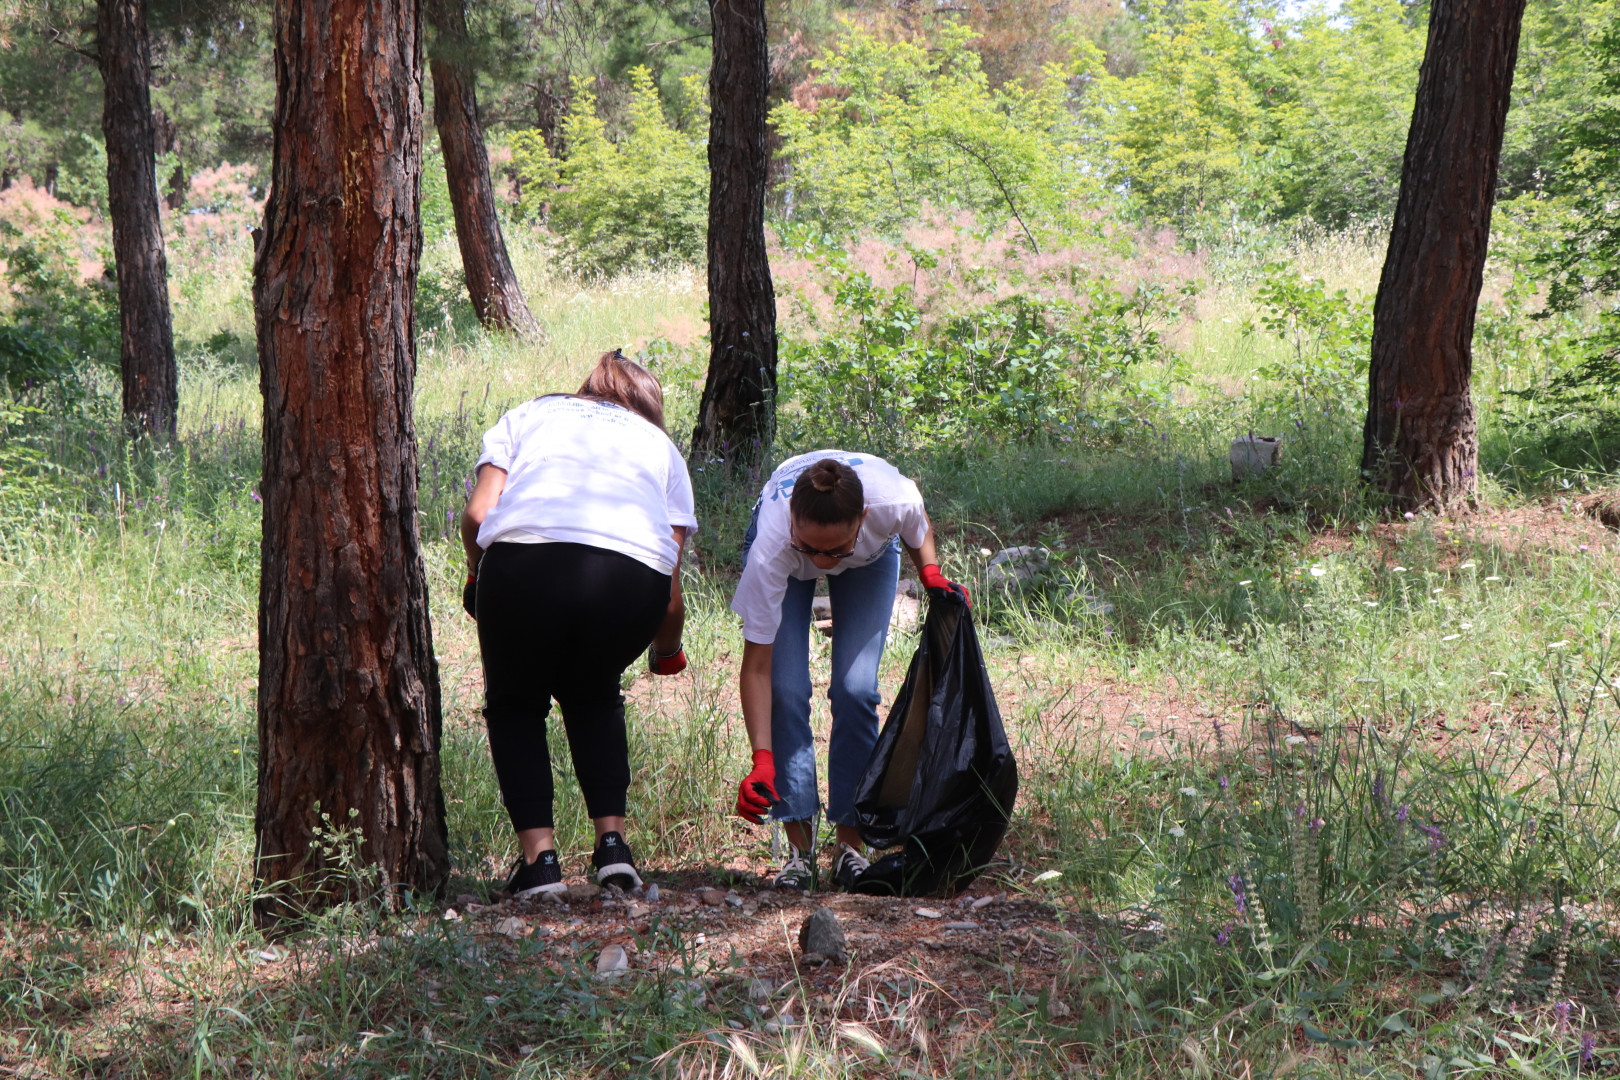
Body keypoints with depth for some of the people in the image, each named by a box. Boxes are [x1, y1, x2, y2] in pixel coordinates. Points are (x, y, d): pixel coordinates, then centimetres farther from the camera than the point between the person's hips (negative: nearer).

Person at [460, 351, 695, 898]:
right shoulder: (660, 445, 33)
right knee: (593, 697, 30)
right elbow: (671, 596, 25)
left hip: (526, 558, -2)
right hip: (635, 573, 2)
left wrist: (477, 576, 32)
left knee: (515, 704, 23)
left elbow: (478, 513, 13)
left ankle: (539, 856, 9)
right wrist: (667, 653, 44)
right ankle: (612, 843, 17)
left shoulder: (528, 415, 31)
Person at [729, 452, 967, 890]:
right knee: (786, 689, -17)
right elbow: (756, 668, -36)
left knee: (855, 688, -14)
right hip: (782, 562, -1)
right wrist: (762, 762, -43)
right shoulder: (771, 545, -43)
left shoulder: (894, 500, -41)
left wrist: (930, 571, -24)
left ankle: (850, 845, -3)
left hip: (871, 557, 1)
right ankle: (799, 846, -6)